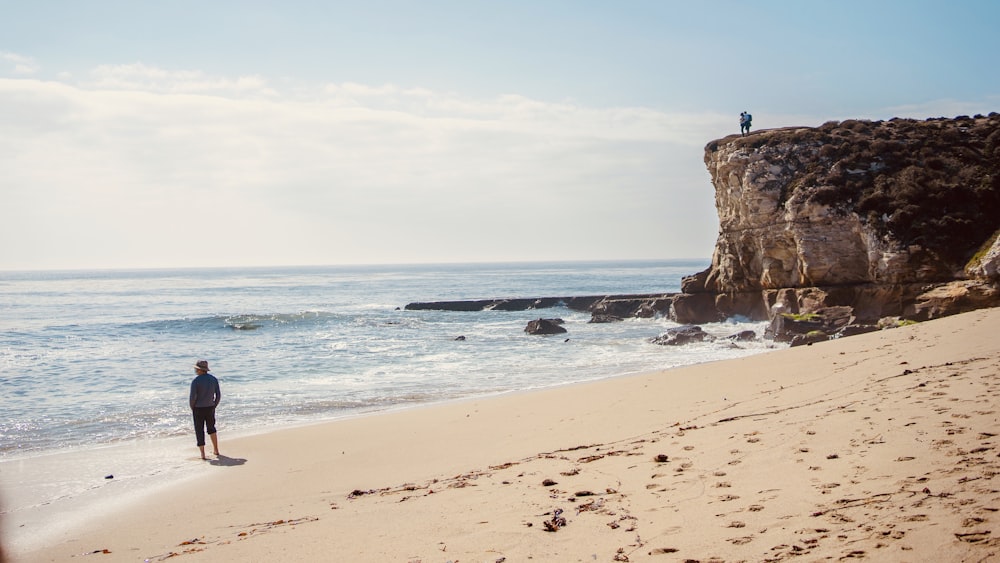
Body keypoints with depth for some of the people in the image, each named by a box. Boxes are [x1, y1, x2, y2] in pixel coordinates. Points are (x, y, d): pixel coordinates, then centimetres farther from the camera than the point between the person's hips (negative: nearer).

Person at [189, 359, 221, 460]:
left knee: (200, 431, 4)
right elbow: (218, 395, 2)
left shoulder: (195, 381, -14)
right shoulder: (213, 379, 1)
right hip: (210, 408, 5)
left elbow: (192, 397, -16)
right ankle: (216, 450, 27)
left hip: (198, 409, -5)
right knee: (211, 428, 24)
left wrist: (192, 408, 0)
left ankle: (203, 454, 1)